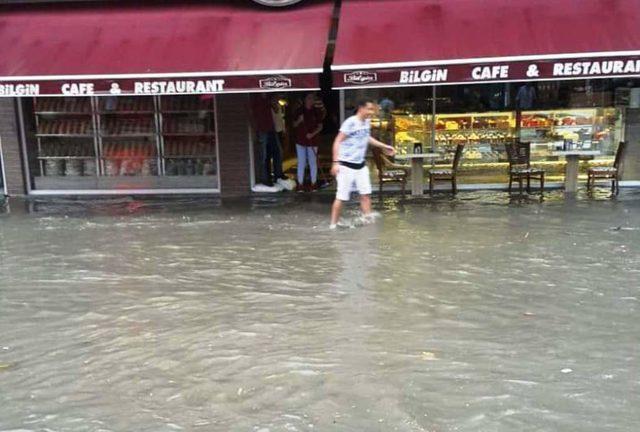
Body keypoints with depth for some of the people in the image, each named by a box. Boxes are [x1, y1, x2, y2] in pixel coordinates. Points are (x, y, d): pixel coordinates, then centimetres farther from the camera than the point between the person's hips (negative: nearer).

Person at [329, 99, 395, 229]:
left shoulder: (367, 122, 7)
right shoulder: (350, 122, -17)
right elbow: (337, 141, -17)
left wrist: (384, 146, 26)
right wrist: (336, 162, -25)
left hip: (360, 165, 7)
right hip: (346, 165, -7)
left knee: (366, 194, 6)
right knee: (341, 197, -3)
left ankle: (368, 220, 15)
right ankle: (333, 225, 8)